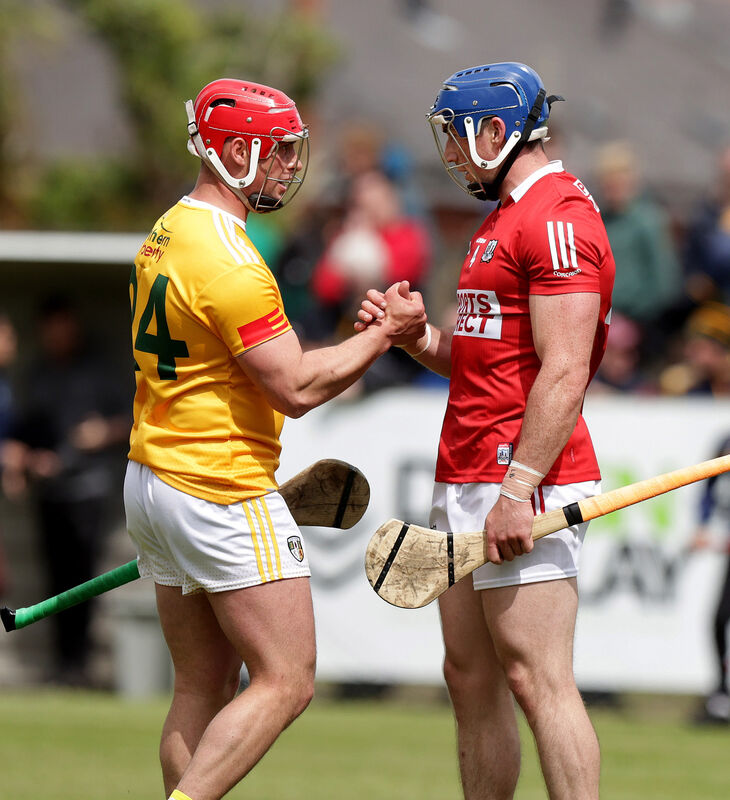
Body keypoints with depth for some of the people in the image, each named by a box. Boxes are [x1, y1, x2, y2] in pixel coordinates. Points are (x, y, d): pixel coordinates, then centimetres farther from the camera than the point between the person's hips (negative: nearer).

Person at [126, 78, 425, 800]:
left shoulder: (165, 235, 13)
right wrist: (386, 332, -9)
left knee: (203, 688, 11)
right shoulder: (230, 260, -19)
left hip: (151, 479, 10)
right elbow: (297, 388, -19)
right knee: (285, 684, -6)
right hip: (223, 494, -10)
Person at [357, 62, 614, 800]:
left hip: (526, 484, -10)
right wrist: (412, 334, 7)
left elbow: (563, 373, -20)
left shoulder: (558, 218, -12)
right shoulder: (503, 218, 22)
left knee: (537, 678, -13)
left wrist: (518, 489, -24)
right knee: (471, 677, 9)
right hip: (465, 482, 10)